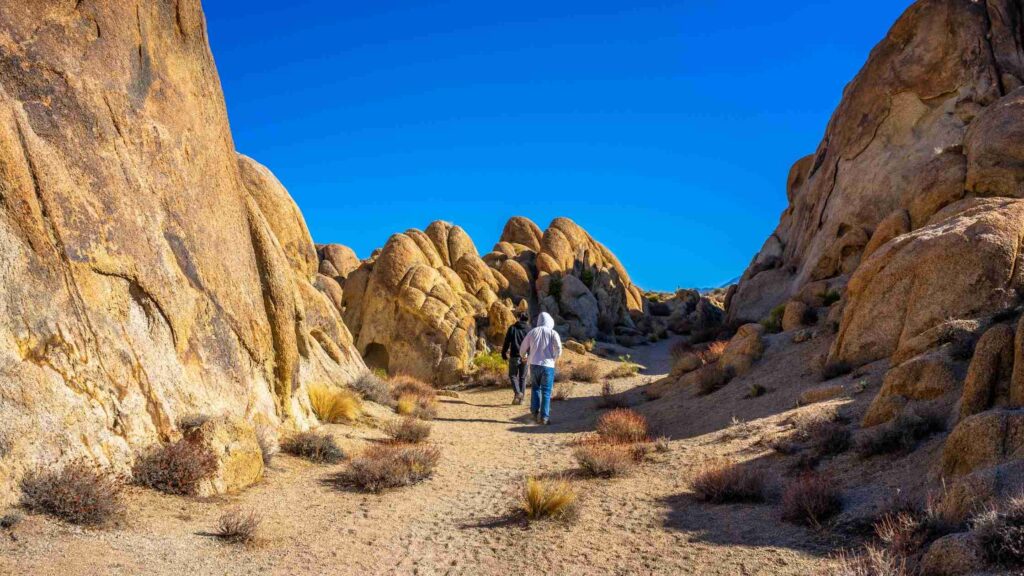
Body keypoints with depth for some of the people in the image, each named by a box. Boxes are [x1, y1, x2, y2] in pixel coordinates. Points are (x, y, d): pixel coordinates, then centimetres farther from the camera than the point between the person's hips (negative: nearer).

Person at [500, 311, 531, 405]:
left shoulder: (512, 328, 0)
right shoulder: (529, 329, 4)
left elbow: (506, 342, -1)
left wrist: (504, 354, 6)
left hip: (514, 356, -2)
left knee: (513, 375, 10)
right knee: (522, 377, 10)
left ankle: (517, 393, -12)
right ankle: (521, 398, 10)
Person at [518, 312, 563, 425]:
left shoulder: (532, 332, 6)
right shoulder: (553, 333, -1)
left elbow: (522, 350, 10)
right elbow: (558, 349, -15)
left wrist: (529, 356, 30)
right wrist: (554, 358, 5)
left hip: (534, 365, 2)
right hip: (547, 366, -2)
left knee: (535, 388, 20)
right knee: (546, 392, 6)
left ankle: (535, 411, 8)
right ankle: (544, 417, 2)